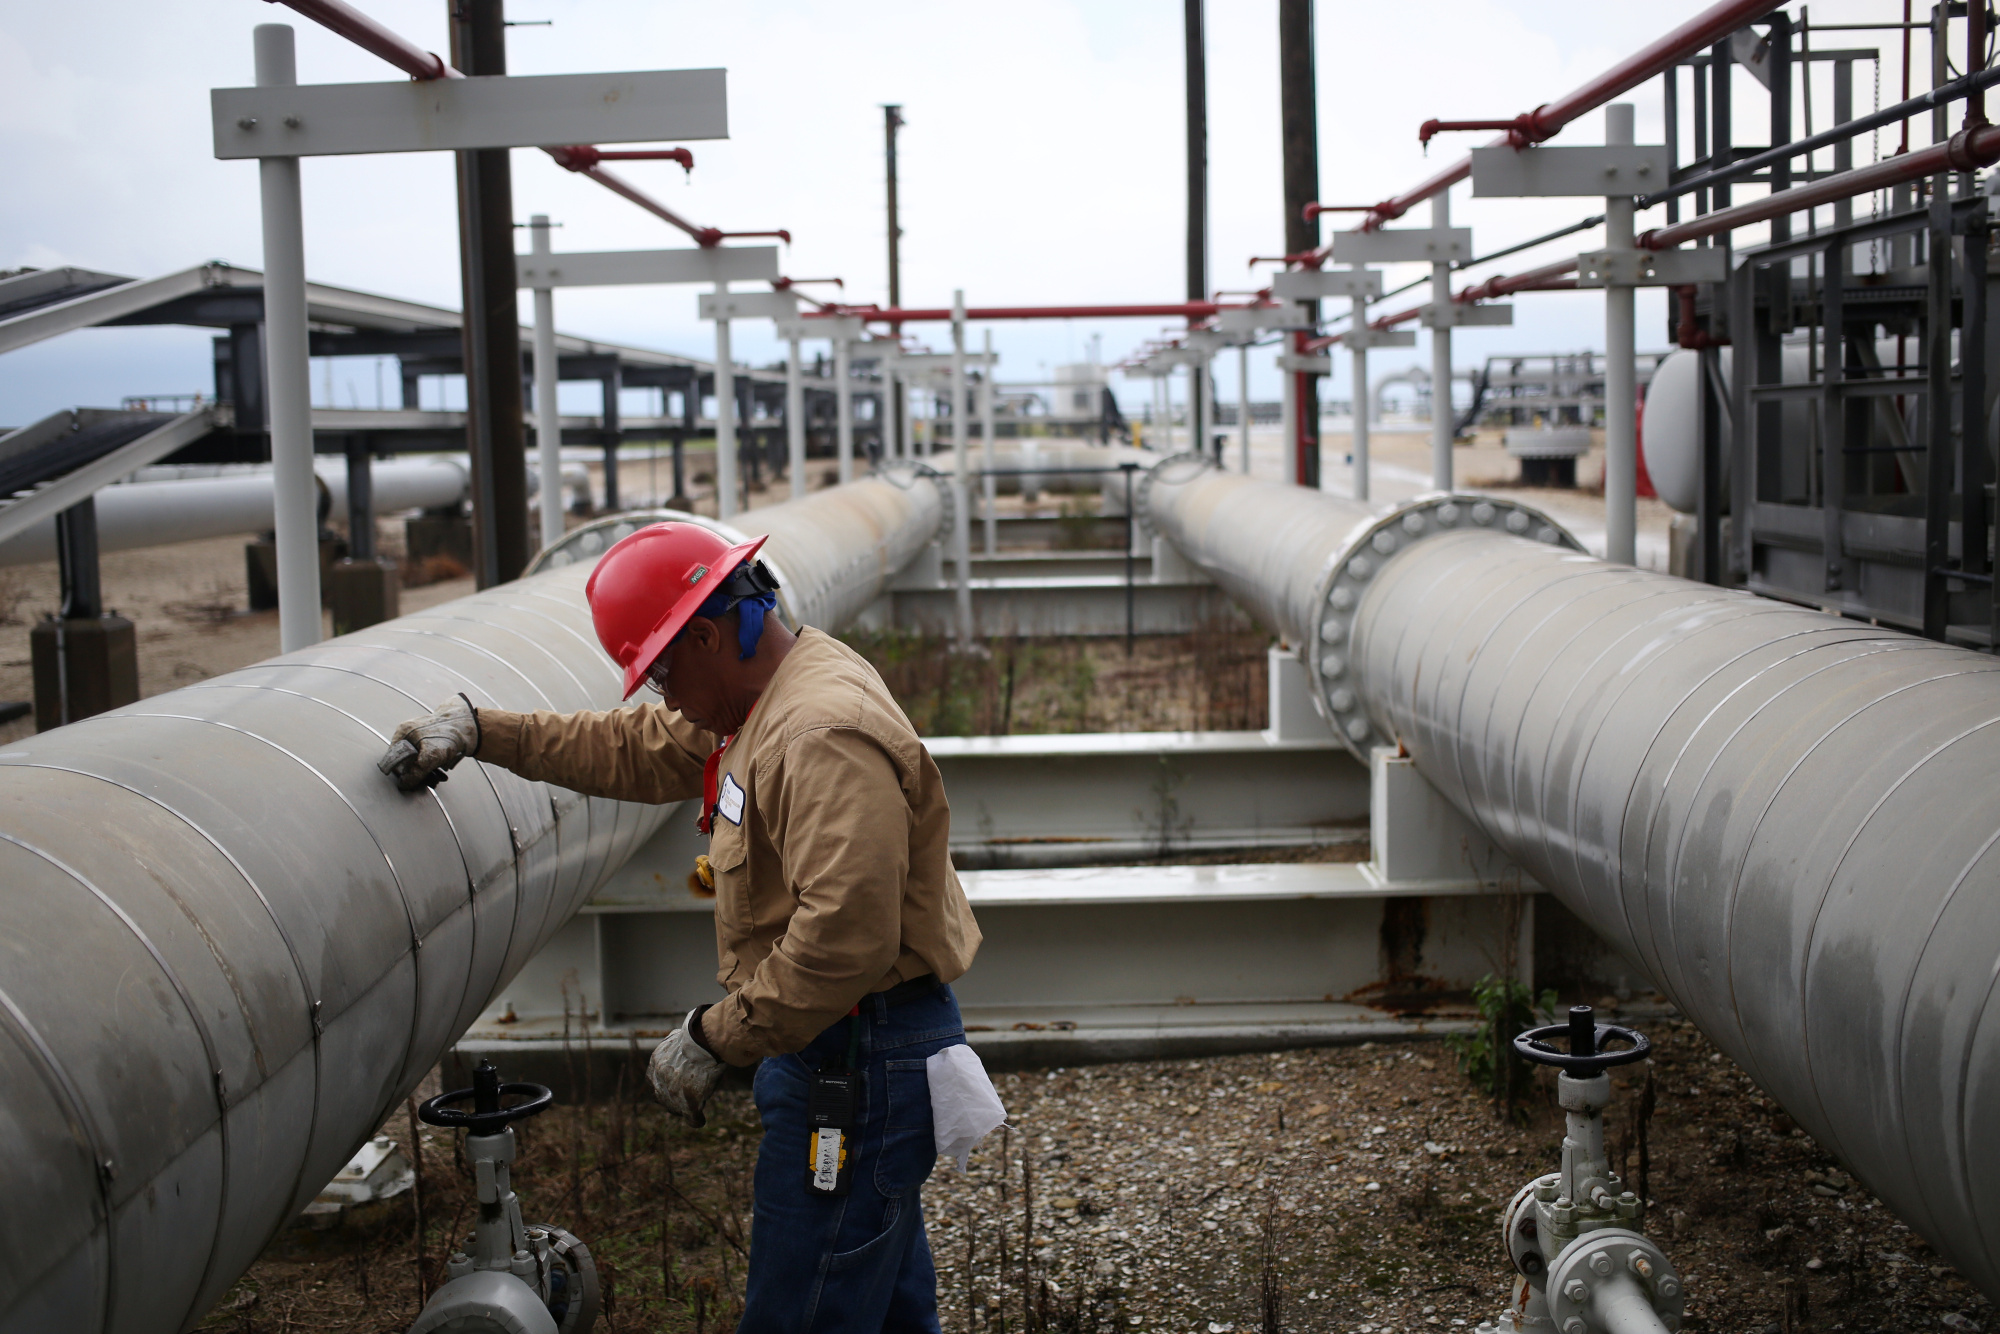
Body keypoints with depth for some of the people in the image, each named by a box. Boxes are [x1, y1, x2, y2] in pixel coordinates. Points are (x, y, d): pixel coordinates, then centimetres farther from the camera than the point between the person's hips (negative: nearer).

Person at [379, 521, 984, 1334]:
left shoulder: (827, 737, -26)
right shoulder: (770, 696, 9)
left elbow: (841, 941, -32)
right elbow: (639, 751, 21)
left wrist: (714, 1038, -21)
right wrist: (480, 731, 19)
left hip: (859, 1066, -11)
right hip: (845, 1050, 11)